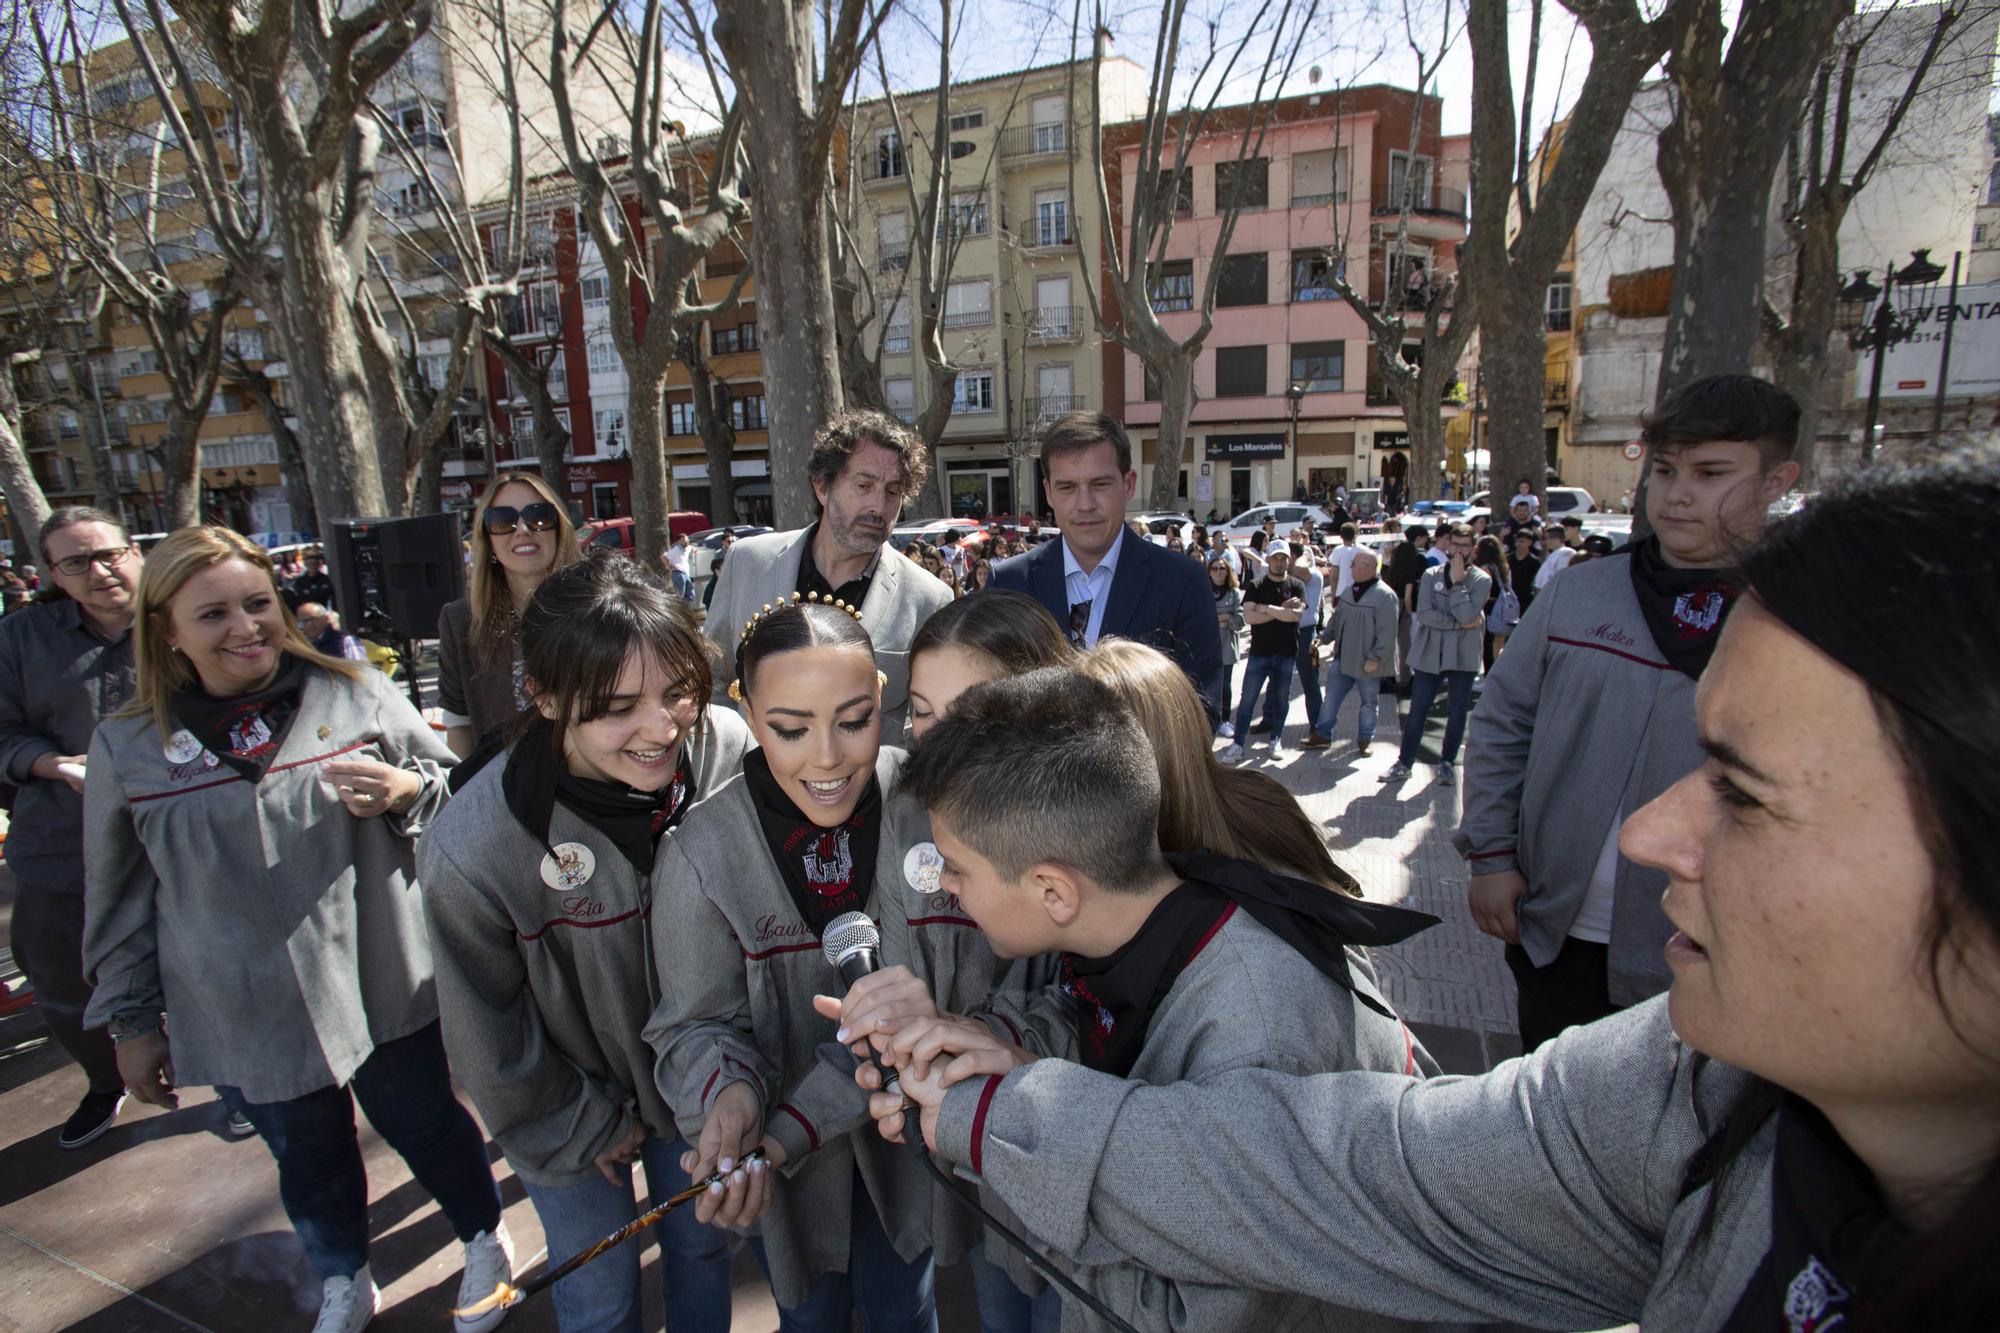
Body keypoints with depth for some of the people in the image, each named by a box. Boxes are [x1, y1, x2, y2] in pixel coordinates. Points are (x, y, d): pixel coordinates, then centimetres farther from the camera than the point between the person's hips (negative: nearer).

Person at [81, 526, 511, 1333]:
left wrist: (407, 790, -20)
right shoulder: (126, 748, -2)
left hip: (384, 989, -1)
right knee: (310, 1159, 21)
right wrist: (130, 1022, 11)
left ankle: (486, 1244, 43)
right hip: (245, 1020, 2)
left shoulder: (357, 694, -7)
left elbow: (458, 790, 2)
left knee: (426, 1129, 15)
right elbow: (119, 902, 7)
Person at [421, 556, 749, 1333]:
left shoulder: (729, 751, -26)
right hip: (571, 1101, -2)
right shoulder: (473, 847, -32)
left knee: (701, 1249, 25)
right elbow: (487, 1033, -14)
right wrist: (583, 1127, -2)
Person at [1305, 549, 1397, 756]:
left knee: (1369, 702, 11)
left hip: (1367, 662, -6)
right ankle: (1322, 734, 21)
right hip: (1343, 658, 6)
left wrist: (1376, 657, -21)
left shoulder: (1384, 595, -17)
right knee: (1331, 697, 10)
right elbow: (1336, 620, 15)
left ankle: (1365, 740, 24)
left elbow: (1387, 632, -20)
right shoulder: (1349, 592, 7)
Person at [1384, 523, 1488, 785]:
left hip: (1463, 655, 0)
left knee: (1457, 712, 9)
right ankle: (1404, 763, 12)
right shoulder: (1431, 576, 3)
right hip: (1430, 653, 1)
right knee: (1417, 711, 3)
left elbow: (1467, 615, -16)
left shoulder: (1481, 579, -1)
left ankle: (1446, 763, 23)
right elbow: (1423, 614, -10)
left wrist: (1457, 582, -14)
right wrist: (1460, 624, -14)